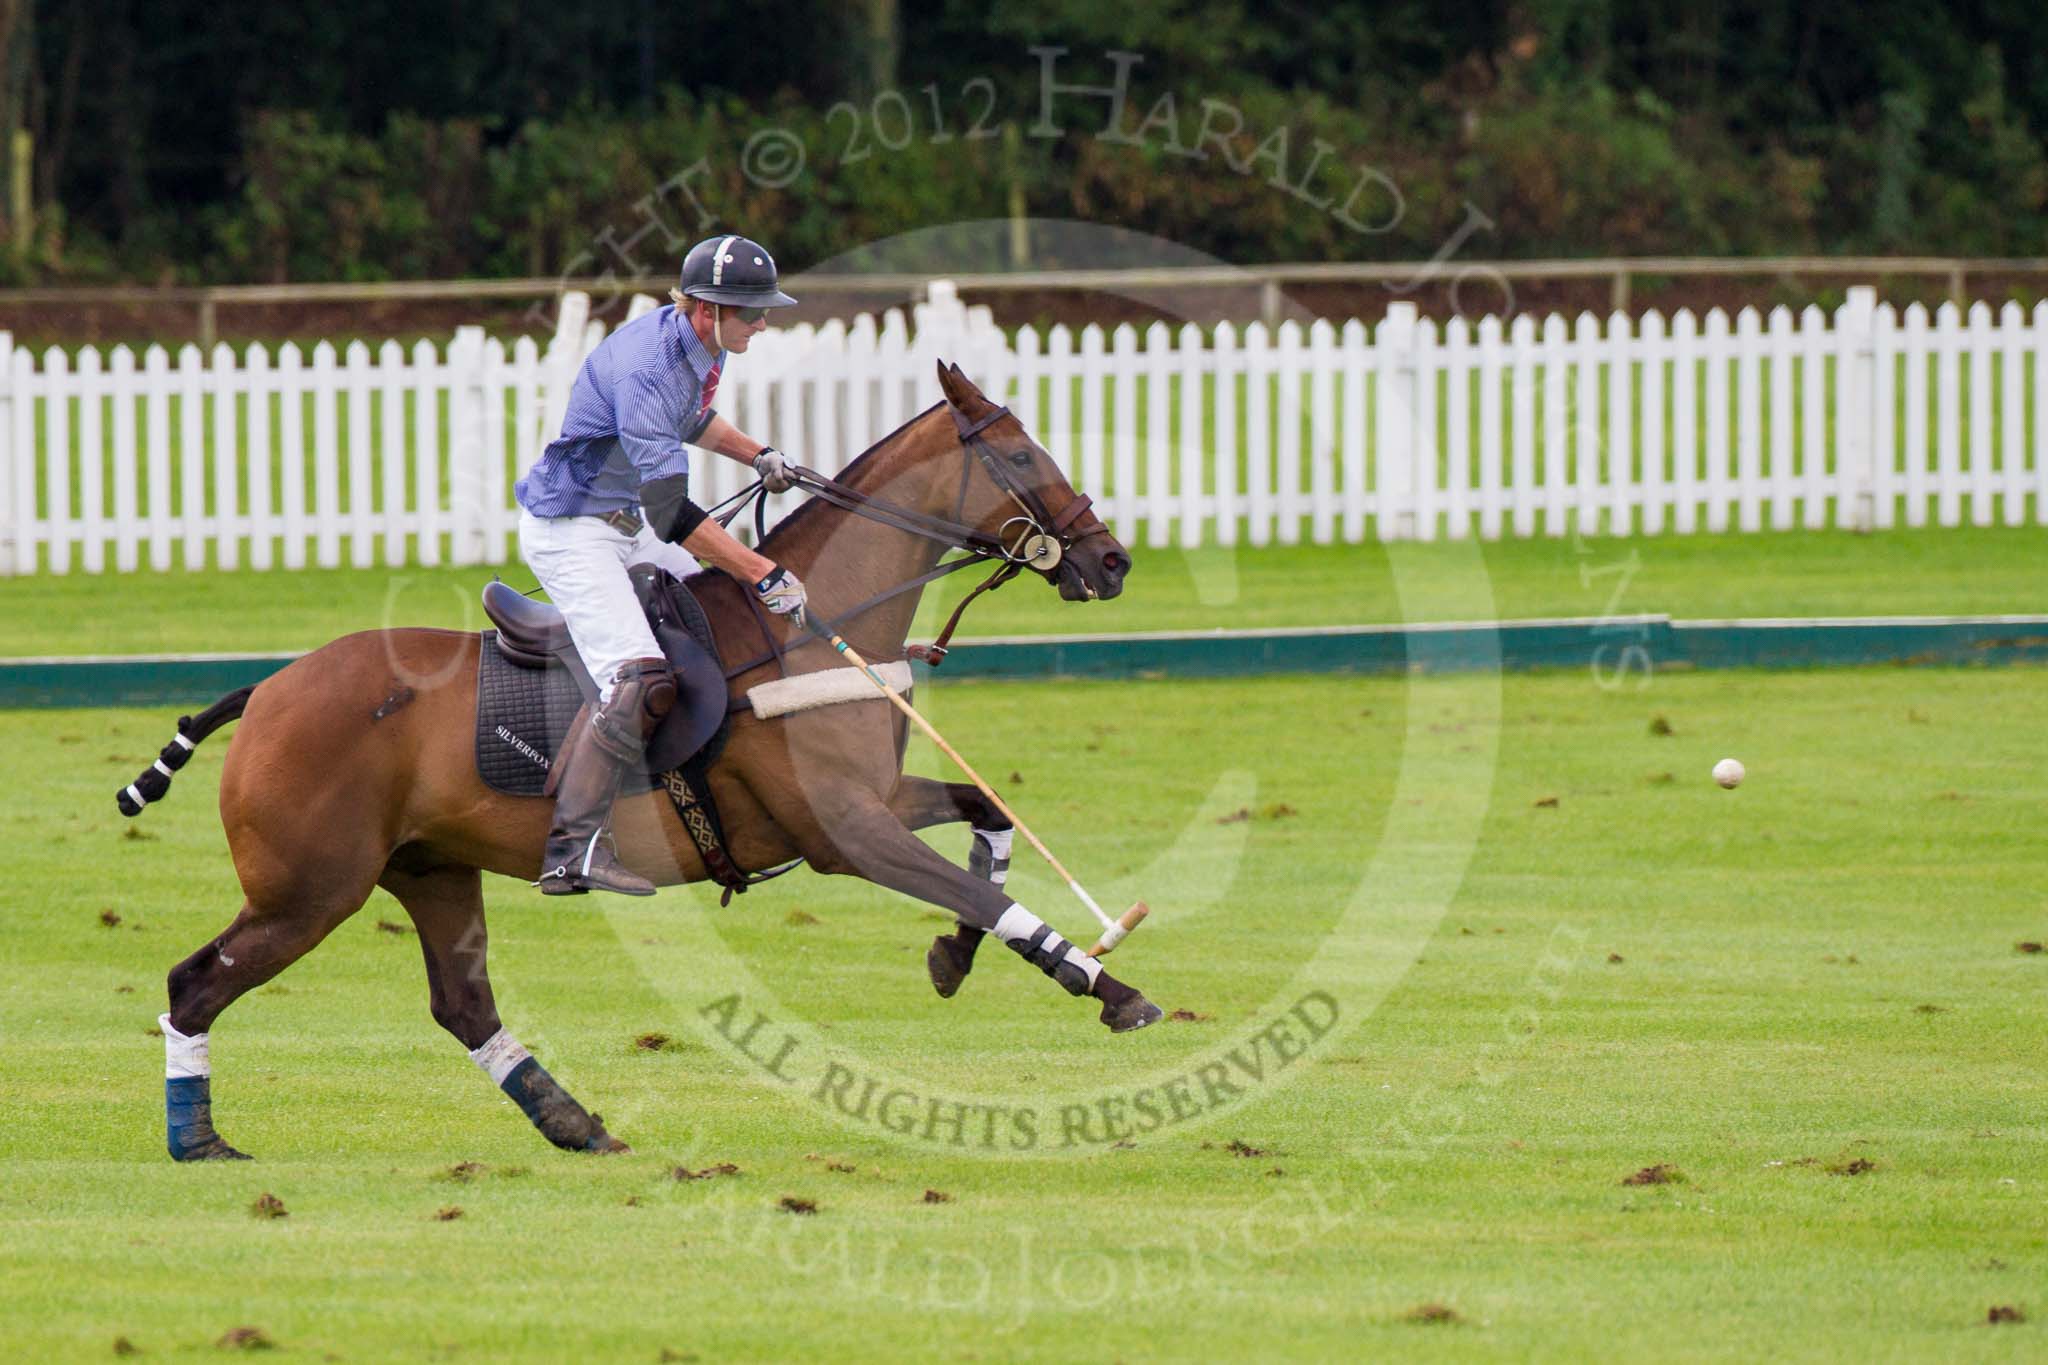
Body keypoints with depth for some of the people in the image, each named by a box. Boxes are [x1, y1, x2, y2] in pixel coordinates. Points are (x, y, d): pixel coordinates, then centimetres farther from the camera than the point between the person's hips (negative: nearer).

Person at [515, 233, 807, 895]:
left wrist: (757, 454, 12)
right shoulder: (645, 366, -29)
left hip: (626, 523, 10)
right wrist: (763, 575, -32)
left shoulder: (700, 346, 2)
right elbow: (670, 512, -32)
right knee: (639, 681, -24)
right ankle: (572, 847, -29)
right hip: (570, 533, -10)